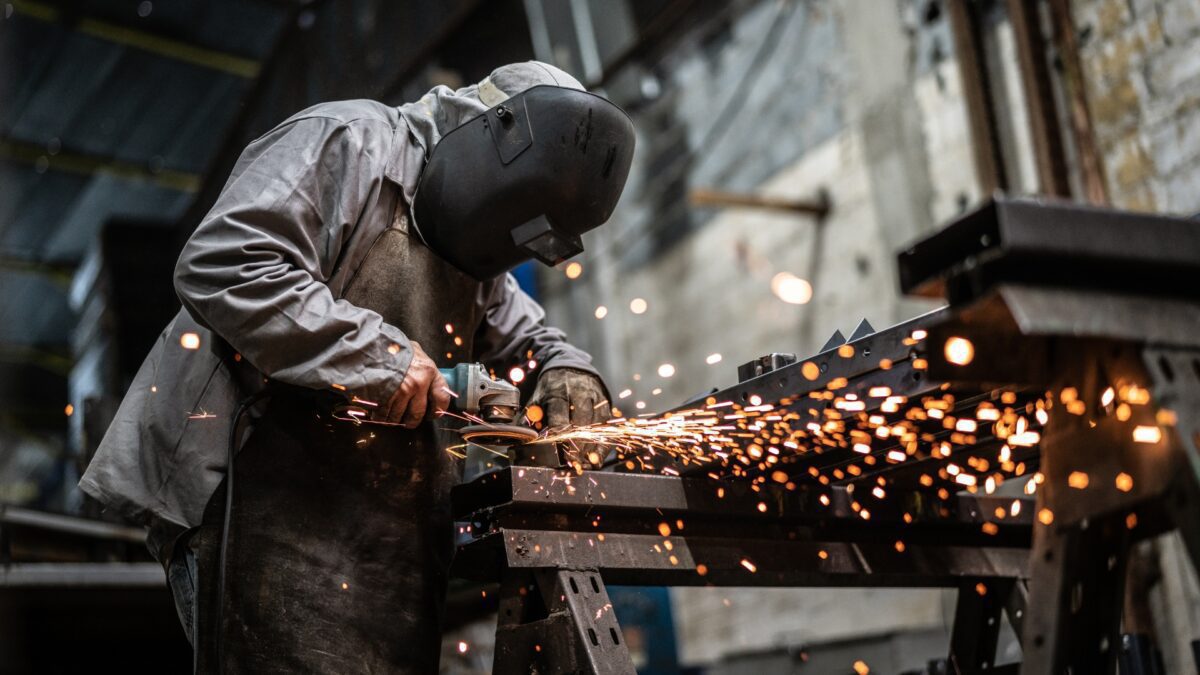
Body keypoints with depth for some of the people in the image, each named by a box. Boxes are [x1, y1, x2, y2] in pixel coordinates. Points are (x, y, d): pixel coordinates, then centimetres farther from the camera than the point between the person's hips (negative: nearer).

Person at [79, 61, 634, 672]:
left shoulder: (474, 254, 19)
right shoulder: (345, 143, -8)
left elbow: (520, 331, 35)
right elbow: (220, 267, -20)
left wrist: (564, 368, 11)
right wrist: (378, 353, -19)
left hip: (390, 527, 8)